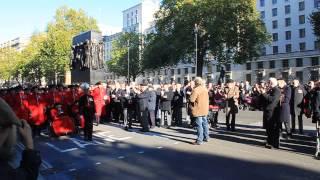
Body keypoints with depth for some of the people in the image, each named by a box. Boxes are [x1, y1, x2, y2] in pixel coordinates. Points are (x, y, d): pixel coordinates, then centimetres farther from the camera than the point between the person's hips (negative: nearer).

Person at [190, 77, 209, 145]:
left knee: (199, 125, -6)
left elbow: (192, 100, -21)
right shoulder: (205, 89, 8)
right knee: (205, 123, 17)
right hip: (205, 109, 8)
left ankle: (199, 140, -4)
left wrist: (191, 96, -2)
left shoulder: (196, 90, -17)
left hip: (198, 109, -8)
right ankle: (206, 137, 28)